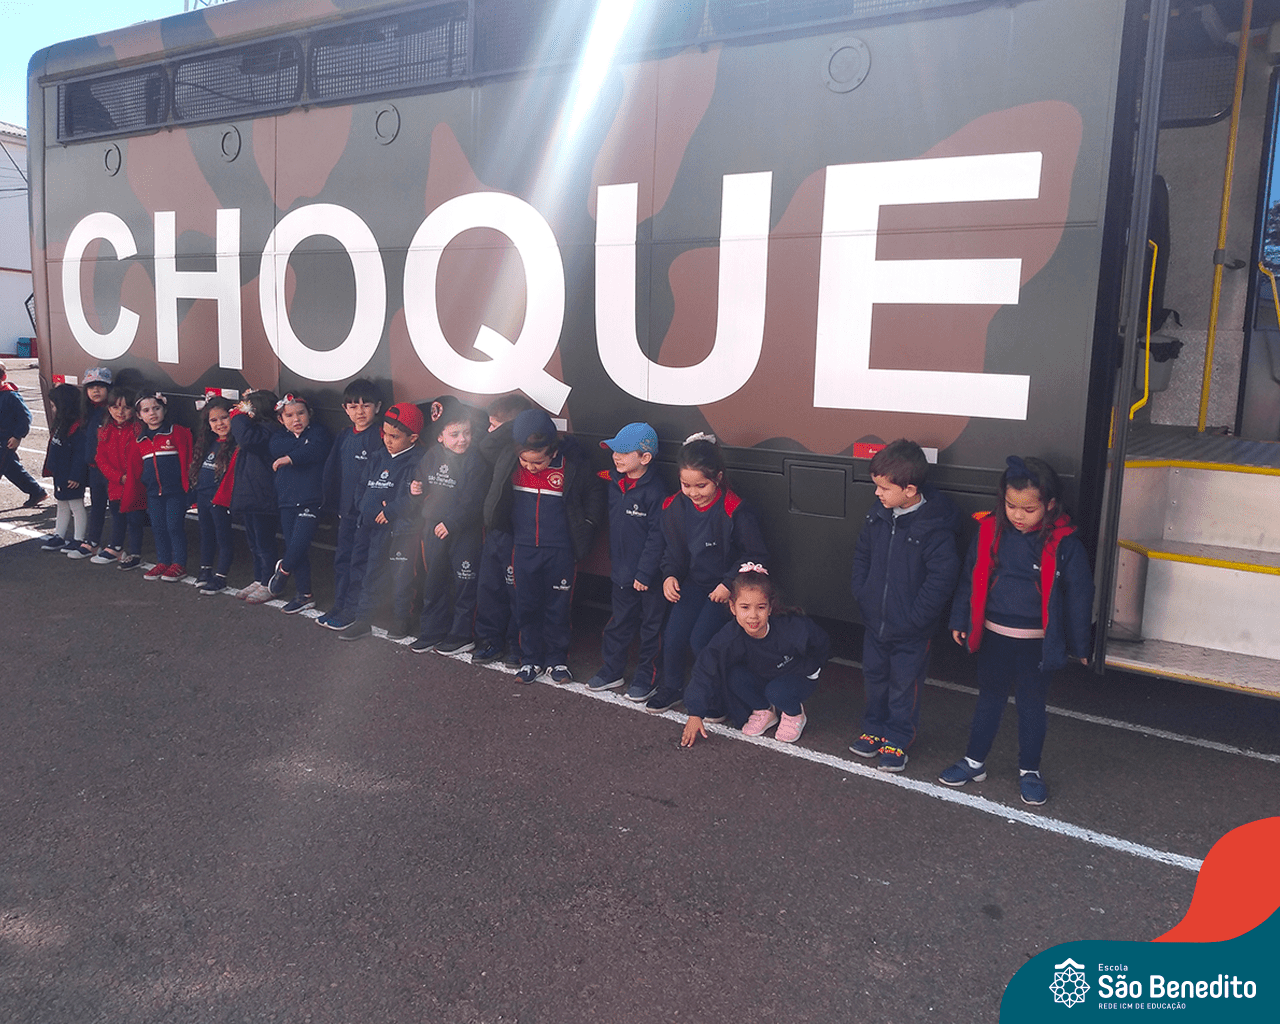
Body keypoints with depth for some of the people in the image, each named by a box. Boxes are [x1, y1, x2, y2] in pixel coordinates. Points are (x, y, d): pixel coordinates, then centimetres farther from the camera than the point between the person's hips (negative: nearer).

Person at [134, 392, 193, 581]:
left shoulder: (177, 432, -4)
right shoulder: (140, 439, 12)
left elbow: (186, 460, -5)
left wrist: (186, 486, -9)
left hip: (175, 490, -5)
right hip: (153, 492, 5)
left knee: (174, 526, -4)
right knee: (158, 528, 9)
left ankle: (179, 564, 6)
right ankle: (163, 562, 20)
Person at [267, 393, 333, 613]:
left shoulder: (319, 432, 1)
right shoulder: (278, 438, 15)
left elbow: (317, 450, -20)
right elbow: (277, 450, -7)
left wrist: (289, 458, -15)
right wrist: (302, 450, -9)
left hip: (311, 501, -5)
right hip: (286, 502, 5)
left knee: (299, 544, -13)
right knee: (295, 548, 7)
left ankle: (283, 569, 19)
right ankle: (304, 595, 16)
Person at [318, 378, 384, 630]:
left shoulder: (379, 437, -12)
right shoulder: (345, 437, 12)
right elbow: (333, 472, 18)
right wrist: (337, 505, 14)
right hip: (347, 510, 8)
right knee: (342, 557, 14)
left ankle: (353, 611, 8)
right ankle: (339, 606, 25)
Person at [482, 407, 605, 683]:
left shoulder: (572, 466, -15)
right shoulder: (509, 462, -7)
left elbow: (595, 496, 0)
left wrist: (585, 527, -2)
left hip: (560, 551, -2)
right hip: (524, 549, 3)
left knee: (557, 607, 9)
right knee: (527, 606, 11)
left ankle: (556, 659, 24)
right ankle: (530, 659, 26)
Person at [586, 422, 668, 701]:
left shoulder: (654, 490, -19)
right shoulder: (612, 482, 2)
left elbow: (657, 536, -19)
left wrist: (644, 573, -18)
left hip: (648, 576, -7)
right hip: (621, 571, 7)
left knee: (651, 626, 9)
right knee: (619, 622, 19)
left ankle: (647, 678, 22)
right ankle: (612, 671, 33)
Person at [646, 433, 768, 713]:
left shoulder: (734, 510, -22)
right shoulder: (674, 507, -5)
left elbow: (756, 555, -13)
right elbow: (670, 548, 10)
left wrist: (730, 584, -18)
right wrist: (669, 575, -7)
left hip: (726, 587, -5)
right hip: (693, 582, 5)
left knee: (701, 639, -17)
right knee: (673, 635, -6)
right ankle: (671, 687, 22)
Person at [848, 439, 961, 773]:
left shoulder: (936, 528, -24)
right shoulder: (879, 514, -3)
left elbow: (942, 579, -23)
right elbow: (862, 553, 11)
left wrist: (913, 617, -21)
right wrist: (861, 592, 2)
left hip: (911, 631, -6)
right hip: (875, 620, 6)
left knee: (904, 685, 11)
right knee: (874, 677, 21)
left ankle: (896, 740, 29)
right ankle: (874, 729, 39)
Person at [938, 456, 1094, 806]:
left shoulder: (1063, 542, -14)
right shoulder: (989, 531, -6)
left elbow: (1079, 593, -5)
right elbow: (971, 578, 4)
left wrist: (1078, 645, -1)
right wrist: (960, 621, 8)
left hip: (1037, 644, -2)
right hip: (994, 636, 2)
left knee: (1032, 705, 13)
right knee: (989, 699, 17)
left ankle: (1030, 770, 30)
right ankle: (974, 762, 31)